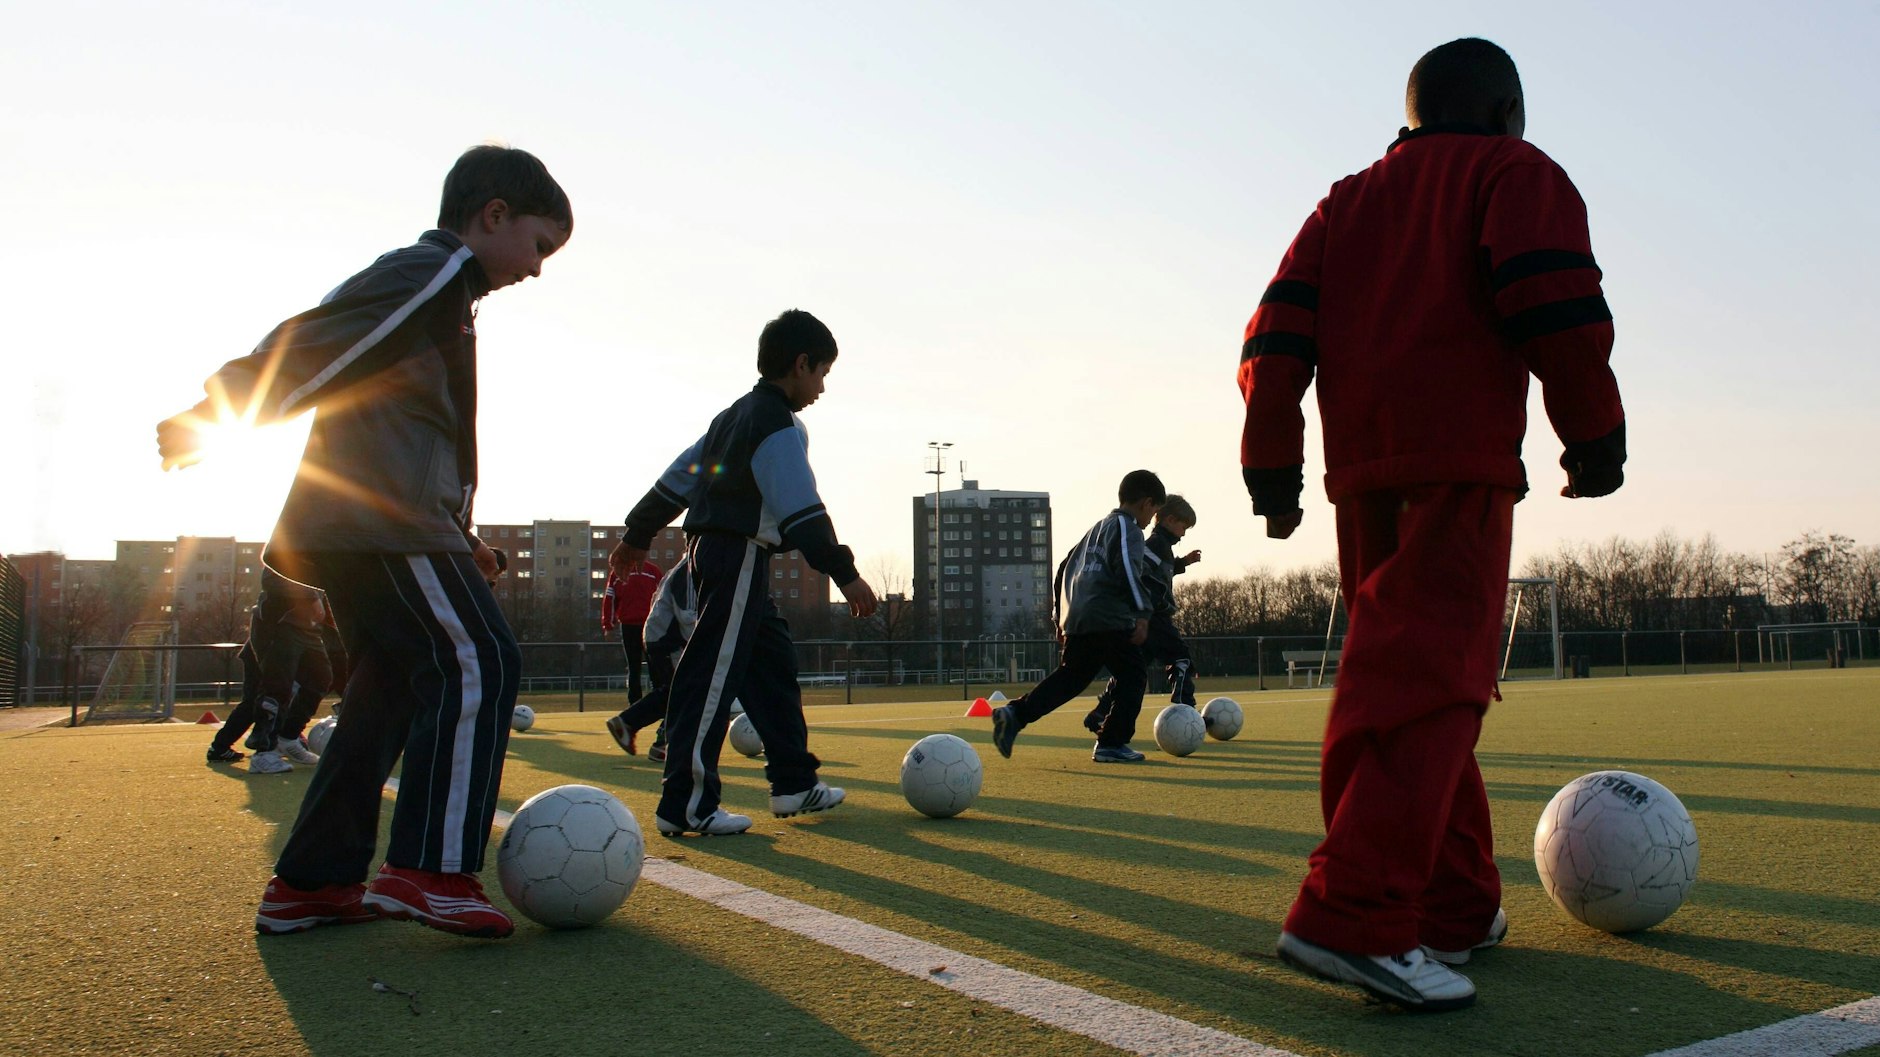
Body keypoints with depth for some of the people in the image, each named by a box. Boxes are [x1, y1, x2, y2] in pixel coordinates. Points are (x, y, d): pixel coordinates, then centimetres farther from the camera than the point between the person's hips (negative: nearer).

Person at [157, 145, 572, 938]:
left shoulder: (436, 288, 27)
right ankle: (433, 869, -20)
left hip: (356, 525, 11)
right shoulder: (436, 272, -4)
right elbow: (312, 344, -14)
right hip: (386, 518, -11)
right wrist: (216, 415, -17)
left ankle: (310, 881, 14)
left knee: (393, 687, 11)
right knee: (474, 661, -15)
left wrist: (457, 535, 26)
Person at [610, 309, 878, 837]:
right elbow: (801, 510, -20)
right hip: (740, 555, -11)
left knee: (773, 660, 15)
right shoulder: (779, 424, -11)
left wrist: (638, 535, 30)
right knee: (713, 675, -9)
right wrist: (844, 573, -22)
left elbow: (680, 474, 24)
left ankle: (795, 782, 22)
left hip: (710, 547, 11)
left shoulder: (736, 415, 19)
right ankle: (687, 804, -6)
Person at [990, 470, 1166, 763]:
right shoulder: (1128, 528, 0)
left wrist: (1060, 618, 29)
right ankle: (1111, 744, 1)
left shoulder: (1098, 528, 27)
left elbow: (1064, 568, 27)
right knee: (1133, 676, 3)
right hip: (1109, 621, -8)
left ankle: (1015, 713, -3)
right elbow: (1127, 570, -17)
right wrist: (1142, 614, -17)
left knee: (1069, 678, 12)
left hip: (1075, 620, 8)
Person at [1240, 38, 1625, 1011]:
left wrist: (1273, 469, 10)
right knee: (1429, 683, -13)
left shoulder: (1345, 203, 25)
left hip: (1359, 468, 6)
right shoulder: (1516, 173, 11)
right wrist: (1594, 438, -2)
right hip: (1460, 461, -6)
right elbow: (1554, 302, -8)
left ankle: (1456, 907, 19)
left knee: (1397, 677, 12)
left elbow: (1277, 336, 13)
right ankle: (1351, 918, -24)